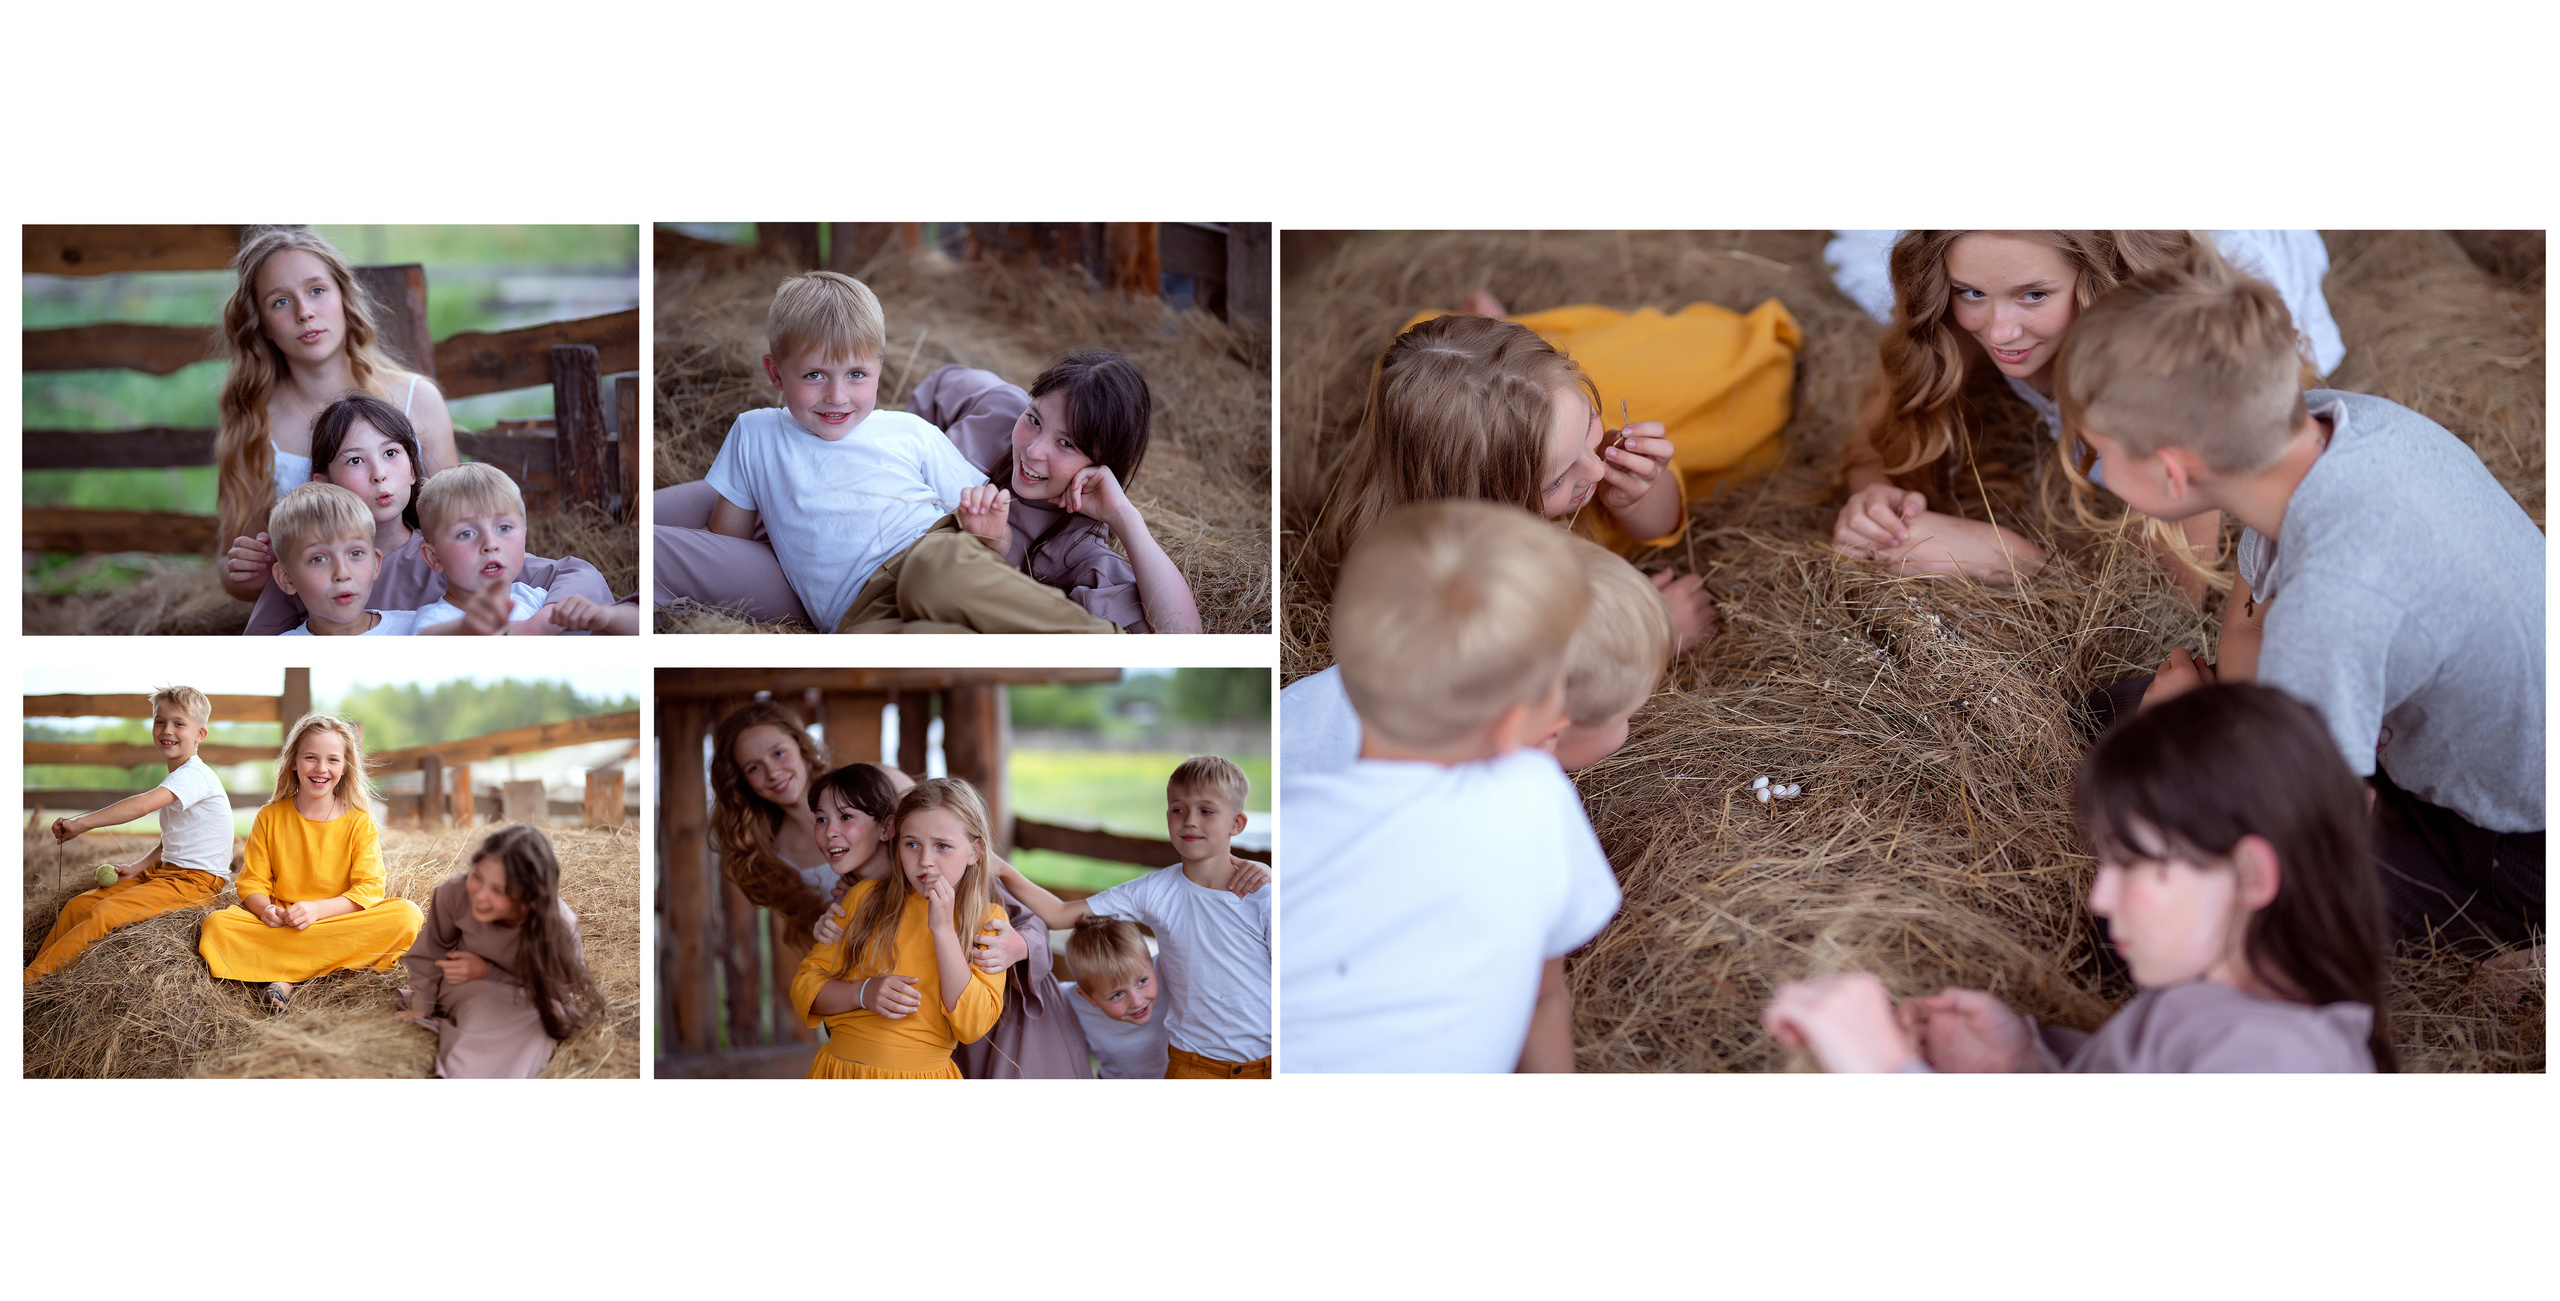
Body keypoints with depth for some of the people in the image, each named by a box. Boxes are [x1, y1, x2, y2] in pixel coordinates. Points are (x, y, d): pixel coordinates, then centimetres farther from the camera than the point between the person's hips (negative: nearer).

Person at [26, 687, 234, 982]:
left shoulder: (194, 775, -16)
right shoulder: (177, 779, 17)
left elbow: (143, 805, -31)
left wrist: (82, 823, -33)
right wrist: (138, 867, 7)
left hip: (197, 880, -10)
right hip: (164, 870, 10)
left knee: (104, 914, -25)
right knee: (77, 905, 1)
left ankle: (32, 980, -24)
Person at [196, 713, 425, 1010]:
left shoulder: (359, 822, 2)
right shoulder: (270, 817, 7)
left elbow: (368, 889, -7)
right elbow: (253, 882, 5)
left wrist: (317, 910, -23)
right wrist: (266, 909, -19)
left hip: (343, 921, 0)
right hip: (282, 924, 0)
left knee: (408, 916, -30)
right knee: (215, 925, -26)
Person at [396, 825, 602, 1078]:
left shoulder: (559, 926, -31)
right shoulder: (455, 892, -28)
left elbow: (556, 989, -13)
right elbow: (431, 953, -7)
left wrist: (488, 972, -19)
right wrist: (420, 1008, 4)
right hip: (471, 991, 1)